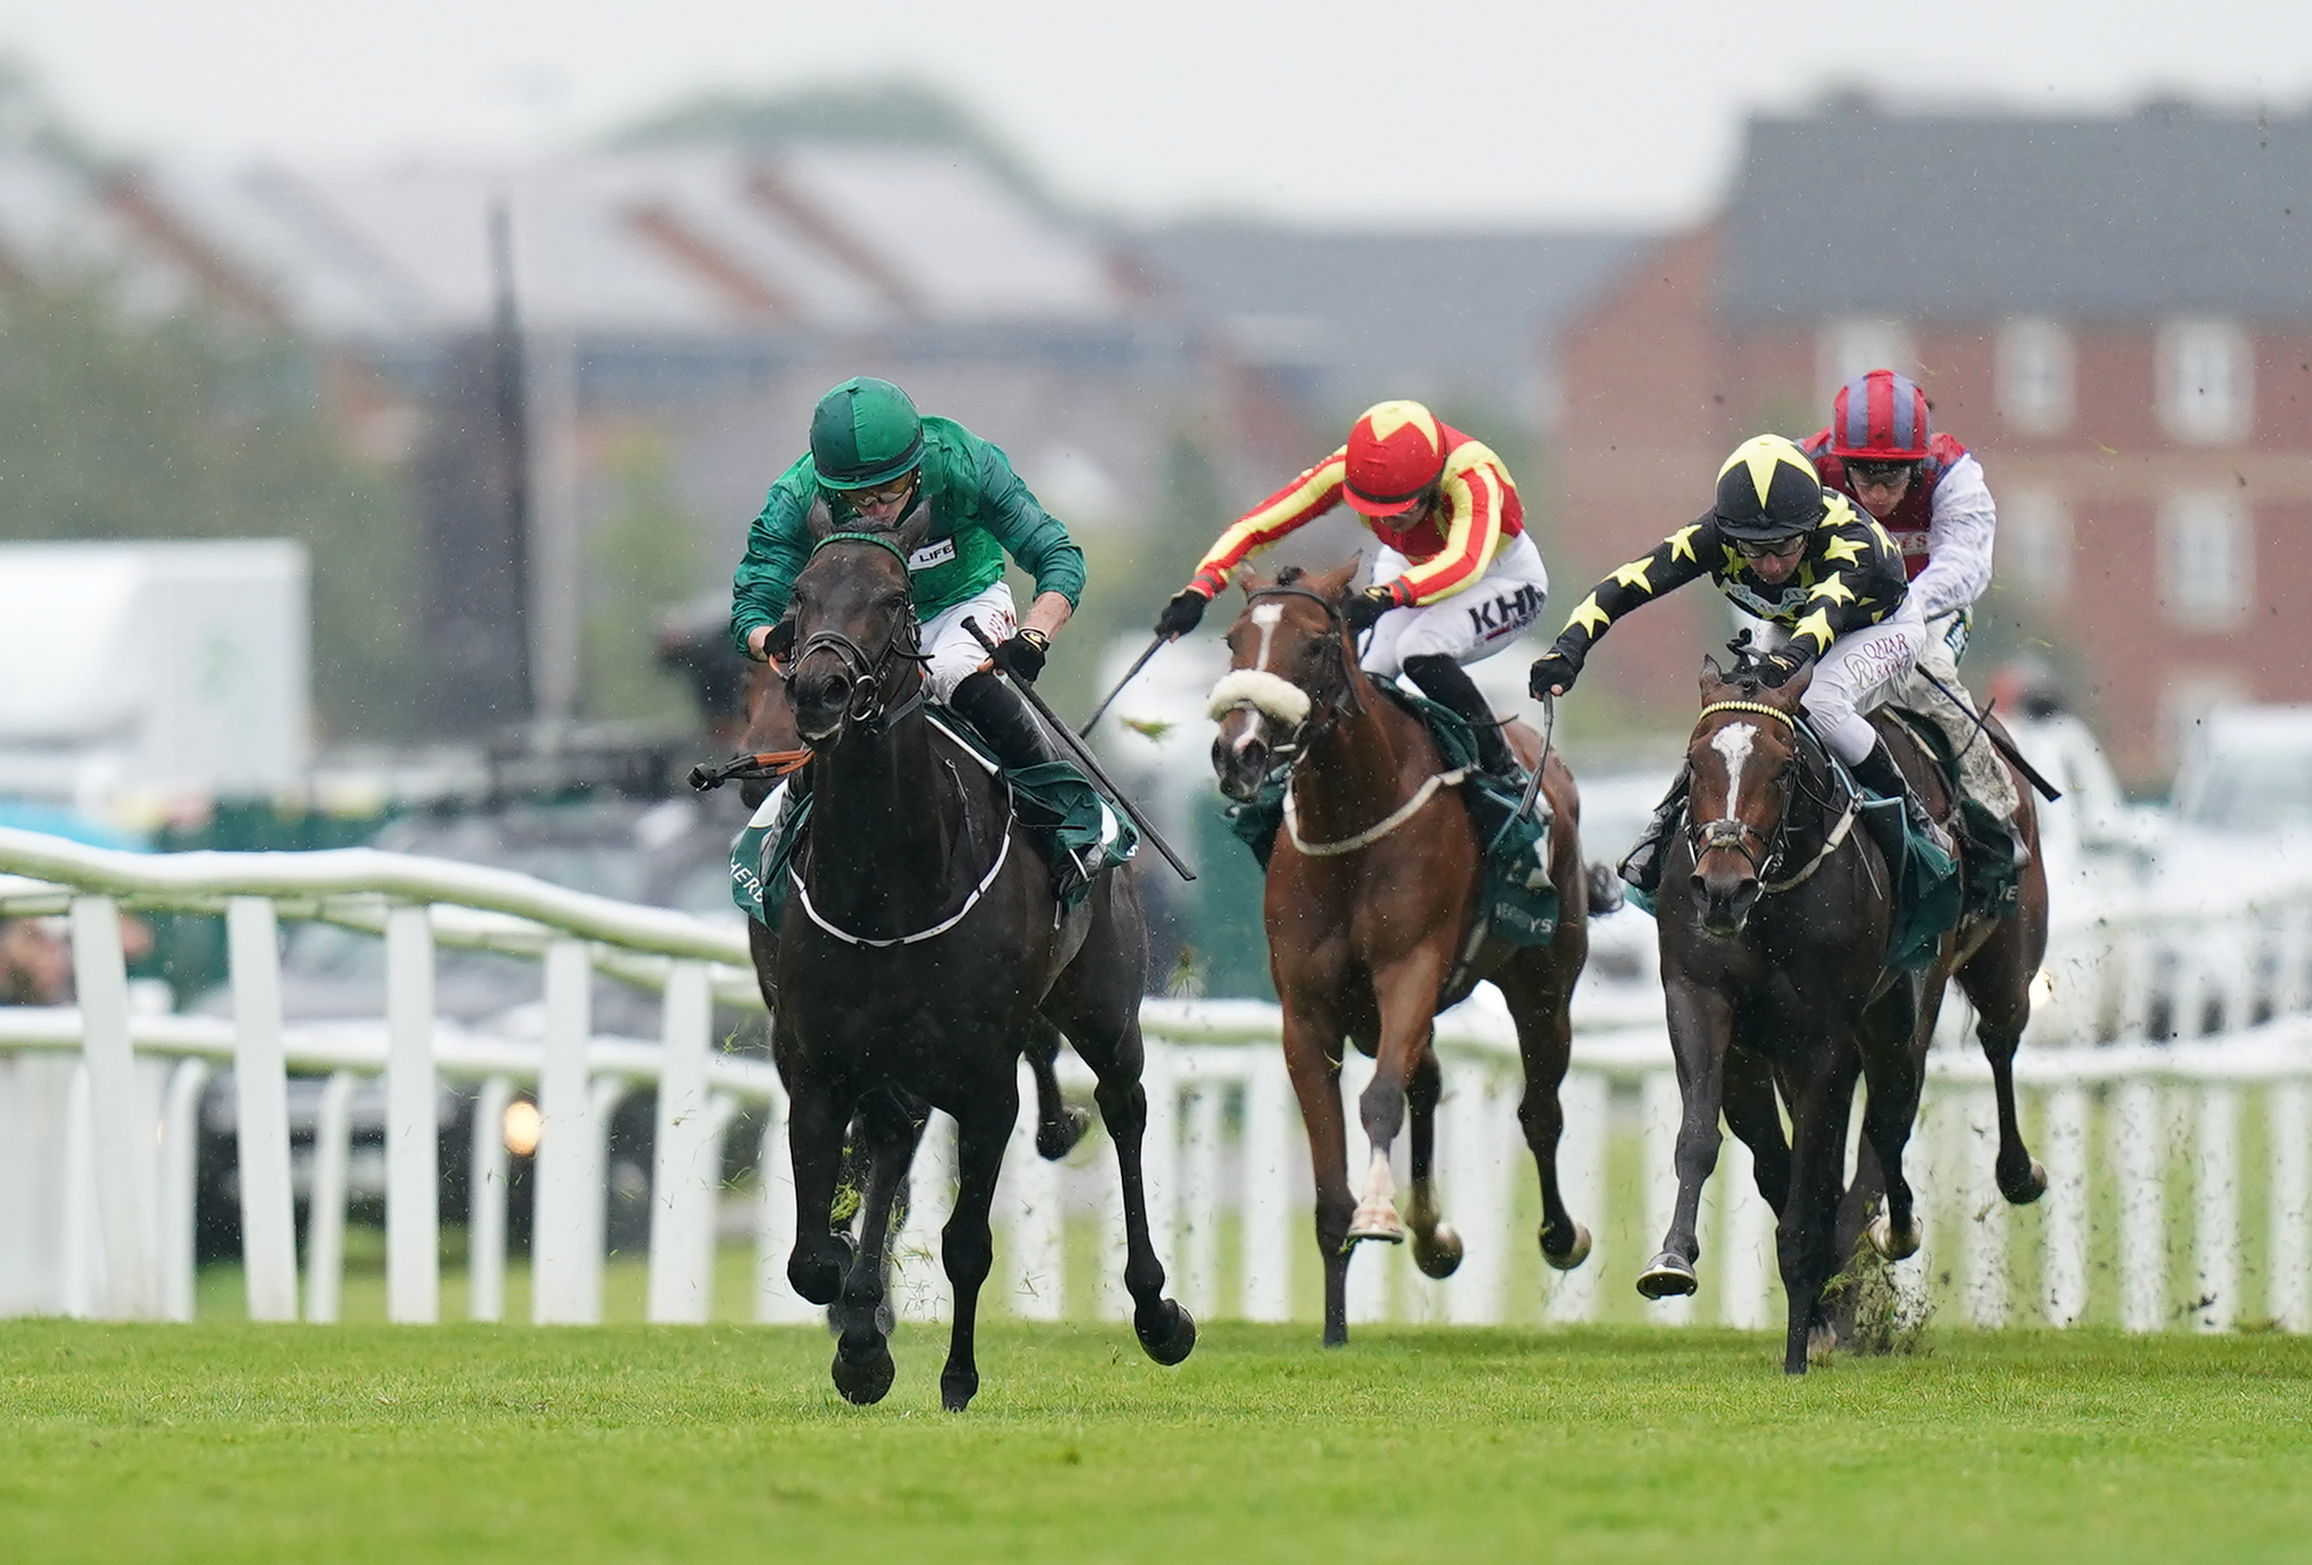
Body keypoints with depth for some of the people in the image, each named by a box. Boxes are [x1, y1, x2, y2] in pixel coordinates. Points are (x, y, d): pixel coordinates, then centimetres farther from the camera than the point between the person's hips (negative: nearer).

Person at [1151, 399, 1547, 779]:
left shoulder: (1473, 477, -40)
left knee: (1421, 653, -30)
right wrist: (1200, 588, -42)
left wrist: (1387, 596, -73)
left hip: (1504, 578, -4)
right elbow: (1256, 526, -27)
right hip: (1407, 567, 4)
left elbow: (1466, 563, -58)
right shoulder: (1349, 468, -28)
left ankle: (1503, 772, -14)